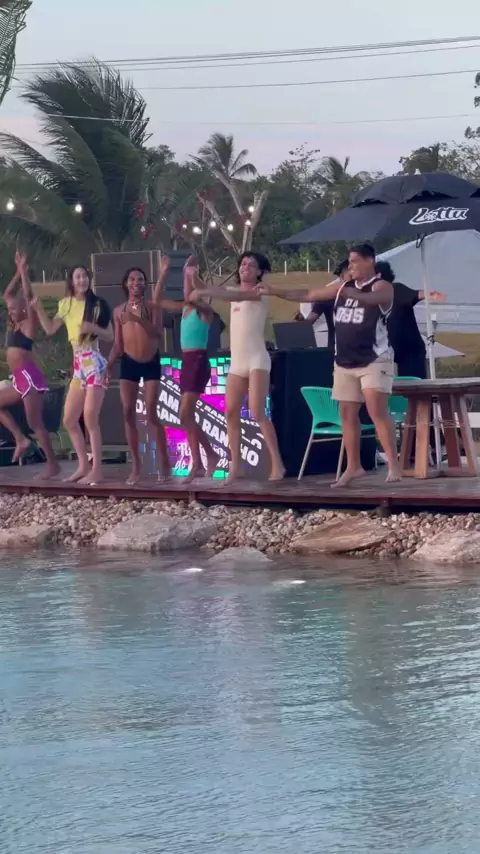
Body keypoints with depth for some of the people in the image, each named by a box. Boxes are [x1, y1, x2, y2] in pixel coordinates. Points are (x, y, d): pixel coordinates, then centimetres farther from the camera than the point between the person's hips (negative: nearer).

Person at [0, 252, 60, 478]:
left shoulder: (28, 323, -3)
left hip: (29, 377, -9)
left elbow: (28, 296, -13)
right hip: (20, 379, 9)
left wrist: (24, 270, -9)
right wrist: (18, 271, 19)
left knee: (35, 423, -10)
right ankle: (20, 439, 9)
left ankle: (52, 464, -8)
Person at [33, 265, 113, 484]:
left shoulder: (97, 304, -4)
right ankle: (83, 466, 15)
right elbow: (50, 329, 15)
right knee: (69, 420, 7)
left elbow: (110, 336, -4)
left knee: (90, 418, -13)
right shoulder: (66, 304, 12)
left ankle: (97, 470, -11)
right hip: (78, 366, 7)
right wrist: (37, 308, 5)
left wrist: (93, 328, -21)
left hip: (94, 364, -7)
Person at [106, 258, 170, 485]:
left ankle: (164, 464, -2)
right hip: (129, 363, 4)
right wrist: (108, 366, 3)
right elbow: (118, 344, 12)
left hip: (151, 363, -4)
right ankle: (136, 466, 6)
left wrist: (139, 319, -21)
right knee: (128, 413, -1)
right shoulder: (119, 311, 9)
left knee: (151, 413, -9)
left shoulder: (152, 305, 0)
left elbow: (158, 332, -13)